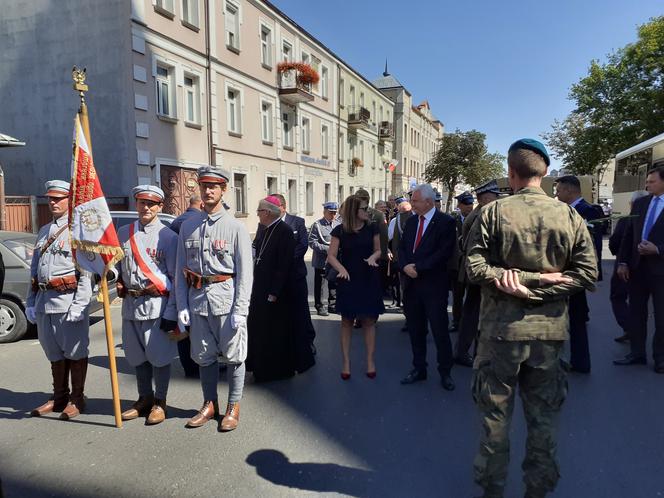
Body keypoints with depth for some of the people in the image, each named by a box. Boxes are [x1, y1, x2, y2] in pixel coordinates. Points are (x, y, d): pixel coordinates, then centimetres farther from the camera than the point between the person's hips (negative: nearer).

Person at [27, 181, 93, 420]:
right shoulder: (44, 231, 18)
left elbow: (86, 272, -13)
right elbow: (34, 269, 20)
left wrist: (79, 305, -18)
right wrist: (31, 302, 15)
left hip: (68, 298, -7)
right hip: (44, 300, 7)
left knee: (75, 351, 2)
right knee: (54, 352, 16)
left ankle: (77, 399, 15)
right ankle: (59, 397, 29)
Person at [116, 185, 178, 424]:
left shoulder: (168, 237, -7)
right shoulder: (123, 233, 9)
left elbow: (176, 278, -8)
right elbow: (117, 264, 21)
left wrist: (171, 313, -12)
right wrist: (118, 283, -2)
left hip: (157, 304, -5)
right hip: (130, 304, 5)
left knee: (159, 355, 3)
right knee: (137, 356, 16)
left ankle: (160, 402, 20)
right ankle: (145, 398, 33)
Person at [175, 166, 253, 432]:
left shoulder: (235, 227, -5)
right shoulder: (188, 226, 8)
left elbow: (245, 272, -7)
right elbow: (181, 269, 9)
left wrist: (240, 310, -12)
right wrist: (182, 306, 4)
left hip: (226, 296, -4)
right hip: (197, 298, 4)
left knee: (233, 355, 7)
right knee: (204, 356, 16)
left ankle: (233, 407, 25)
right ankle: (210, 404, 34)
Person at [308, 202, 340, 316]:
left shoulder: (339, 224, 7)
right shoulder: (317, 225, -7)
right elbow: (312, 242, -13)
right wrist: (327, 249, -19)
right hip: (321, 261, -4)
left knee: (334, 284, 12)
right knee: (319, 285, 5)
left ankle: (332, 305, 25)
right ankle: (319, 307, 17)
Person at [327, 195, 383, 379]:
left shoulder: (372, 228, 1)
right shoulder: (340, 230, -4)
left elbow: (378, 250, 10)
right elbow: (331, 256, -4)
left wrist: (373, 257, -13)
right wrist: (341, 268, -23)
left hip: (369, 280, 1)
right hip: (348, 280, -1)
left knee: (369, 320, 5)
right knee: (347, 321, 6)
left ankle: (370, 360, 16)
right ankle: (345, 361, 15)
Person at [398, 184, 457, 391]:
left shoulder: (446, 222, -7)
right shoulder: (411, 221, 12)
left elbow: (445, 252, -15)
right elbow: (401, 248, 11)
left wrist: (418, 267, -16)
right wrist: (405, 266, -9)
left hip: (434, 285, -5)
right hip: (411, 283, 6)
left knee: (440, 330, 3)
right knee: (415, 329, 13)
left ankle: (445, 372, 19)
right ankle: (419, 369, 27)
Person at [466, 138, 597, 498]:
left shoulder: (493, 212, -9)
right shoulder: (570, 216, -1)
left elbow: (474, 268, -15)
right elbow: (587, 272, -3)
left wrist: (514, 280, -8)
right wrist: (543, 281, -4)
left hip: (502, 327, -2)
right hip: (549, 329, 3)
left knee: (495, 413, 13)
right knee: (543, 415, 17)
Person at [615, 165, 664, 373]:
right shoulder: (640, 203, 9)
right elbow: (629, 234, 8)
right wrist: (623, 262, 2)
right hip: (637, 265, 4)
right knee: (636, 311, 10)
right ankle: (637, 353, 22)